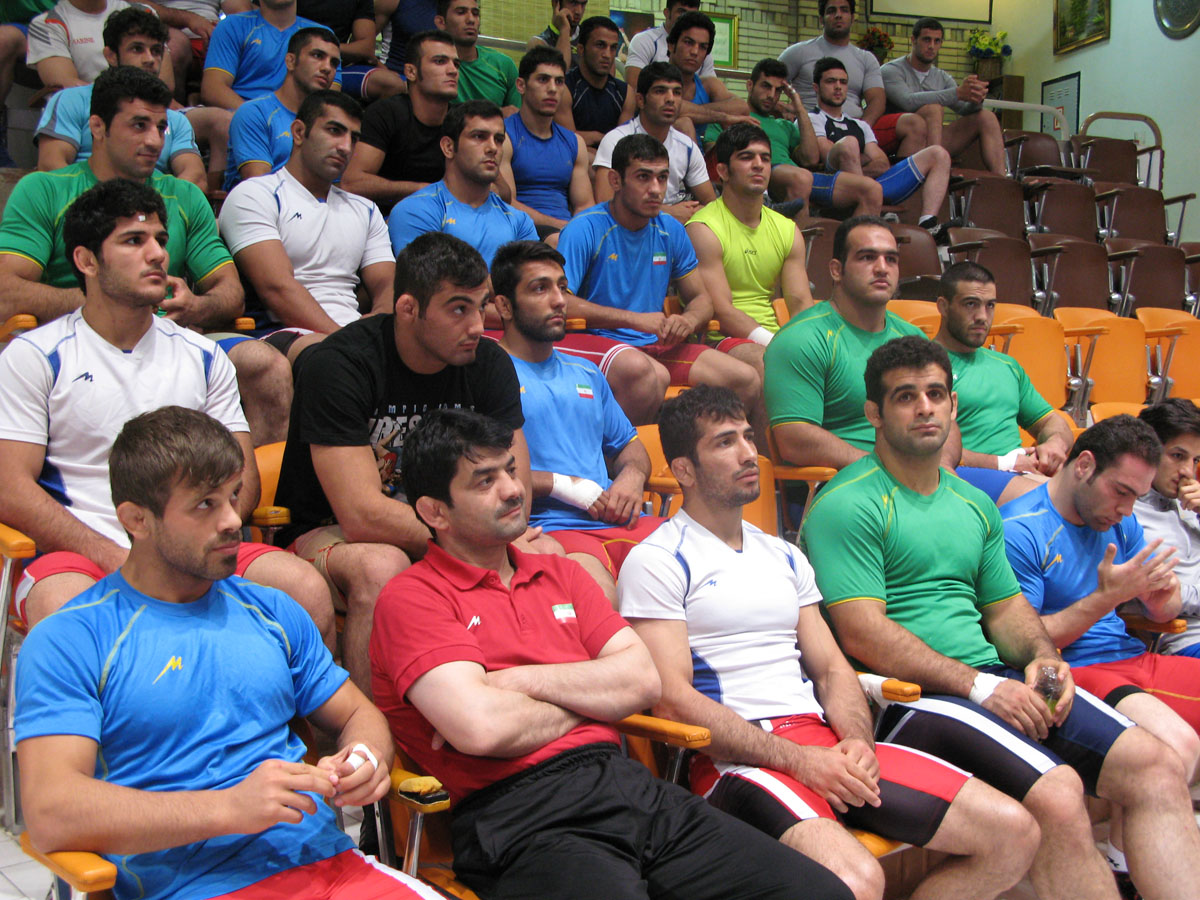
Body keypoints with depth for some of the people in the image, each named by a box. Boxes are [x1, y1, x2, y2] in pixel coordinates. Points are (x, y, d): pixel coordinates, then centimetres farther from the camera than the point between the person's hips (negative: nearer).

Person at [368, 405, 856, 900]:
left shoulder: (559, 573, 22)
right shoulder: (410, 598, 1)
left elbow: (642, 679, 10)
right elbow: (481, 729, -14)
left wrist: (525, 681, -4)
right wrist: (582, 703, 4)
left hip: (627, 781, 6)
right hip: (521, 817, -5)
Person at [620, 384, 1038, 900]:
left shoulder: (785, 557, 23)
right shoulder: (657, 561, 0)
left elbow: (832, 669, 19)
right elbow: (673, 699, -10)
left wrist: (858, 741, -4)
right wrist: (797, 760, -16)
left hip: (825, 742, 7)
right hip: (735, 759, -7)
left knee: (1014, 832, -5)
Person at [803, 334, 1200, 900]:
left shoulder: (974, 505, 20)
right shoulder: (847, 506, -6)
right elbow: (862, 634, -14)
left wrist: (1042, 659, 2)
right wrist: (978, 685, -16)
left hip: (995, 679, 8)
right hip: (910, 698, -8)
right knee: (1056, 791, -29)